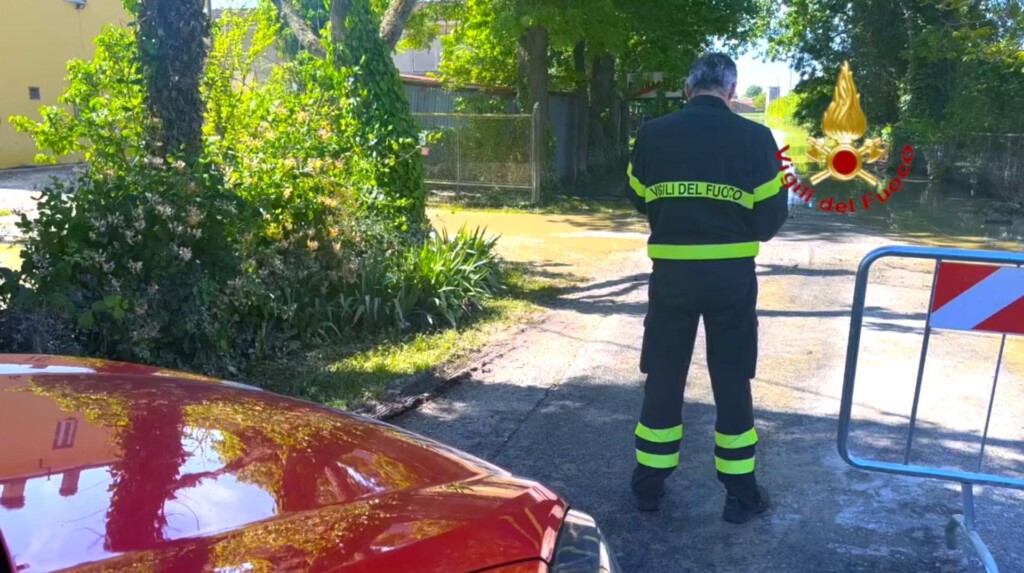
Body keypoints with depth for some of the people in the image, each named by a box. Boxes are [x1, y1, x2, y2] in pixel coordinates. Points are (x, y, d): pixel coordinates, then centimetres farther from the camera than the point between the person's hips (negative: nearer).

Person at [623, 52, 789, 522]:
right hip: (731, 274, -1)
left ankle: (649, 484, 23)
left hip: (671, 272, 1)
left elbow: (639, 201, 10)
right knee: (732, 383, 11)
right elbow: (771, 215, -2)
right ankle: (740, 492, 21)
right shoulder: (755, 138, -7)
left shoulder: (652, 134, -3)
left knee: (663, 377, 13)